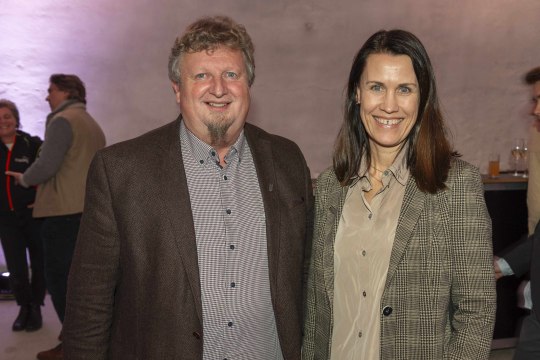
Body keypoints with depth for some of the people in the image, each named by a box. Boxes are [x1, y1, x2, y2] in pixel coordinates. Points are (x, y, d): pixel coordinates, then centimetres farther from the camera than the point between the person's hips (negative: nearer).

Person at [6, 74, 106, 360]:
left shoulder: (62, 120, -8)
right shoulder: (93, 125, 19)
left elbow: (46, 165, -16)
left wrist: (24, 179, 4)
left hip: (64, 210, -9)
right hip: (89, 208, 9)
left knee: (58, 276, -2)